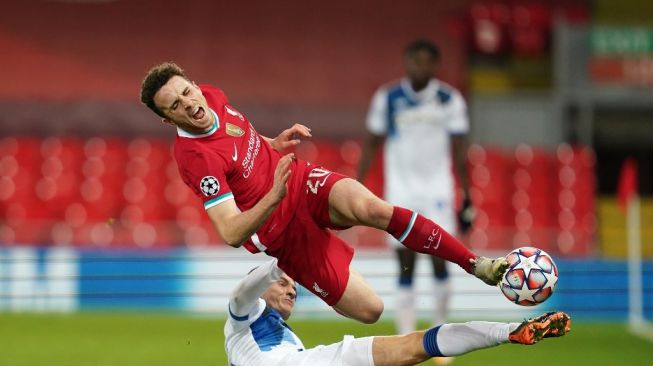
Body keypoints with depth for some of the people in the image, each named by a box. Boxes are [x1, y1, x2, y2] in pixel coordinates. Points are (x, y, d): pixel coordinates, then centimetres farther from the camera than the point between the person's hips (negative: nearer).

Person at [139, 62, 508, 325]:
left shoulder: (211, 96, -4)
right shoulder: (196, 158, -26)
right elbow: (231, 234, -29)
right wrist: (273, 198, -42)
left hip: (305, 182, 5)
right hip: (285, 232, -5)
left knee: (371, 208, -29)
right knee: (369, 309, -10)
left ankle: (477, 264, -24)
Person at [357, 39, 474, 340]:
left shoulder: (450, 100, -1)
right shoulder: (387, 98, 0)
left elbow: (459, 151, 4)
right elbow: (372, 144, 7)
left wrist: (467, 196, 2)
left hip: (438, 189, 0)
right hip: (400, 189, 0)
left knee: (439, 257, -9)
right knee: (406, 265, -2)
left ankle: (440, 329, 9)